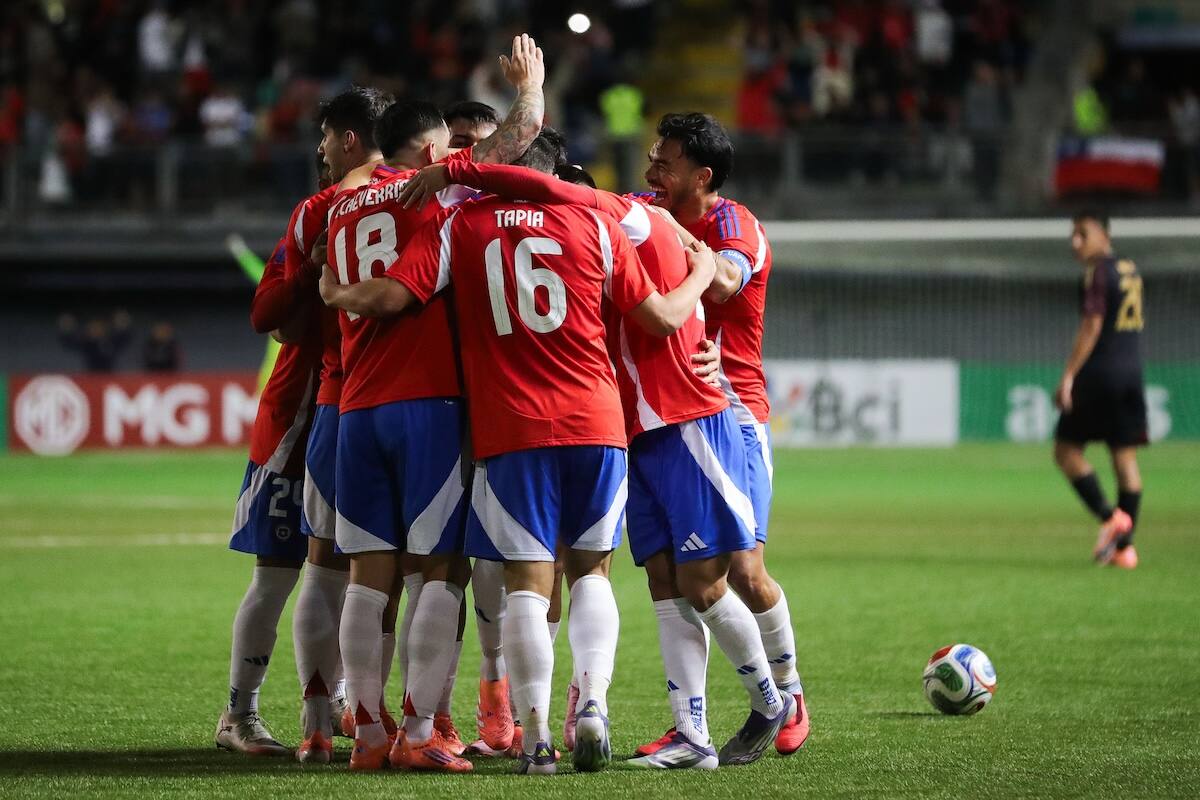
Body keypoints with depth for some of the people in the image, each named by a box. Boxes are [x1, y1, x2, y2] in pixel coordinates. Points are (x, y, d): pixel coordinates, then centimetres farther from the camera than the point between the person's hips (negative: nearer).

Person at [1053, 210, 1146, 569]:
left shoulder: (1098, 273, -10)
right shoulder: (1131, 271, 14)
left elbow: (1091, 327, -16)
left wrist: (1068, 376, -17)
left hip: (1099, 374, -8)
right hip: (1132, 373, 8)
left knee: (1066, 451, 0)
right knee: (1125, 456, 6)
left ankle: (1109, 517, -13)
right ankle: (1126, 545, 4)